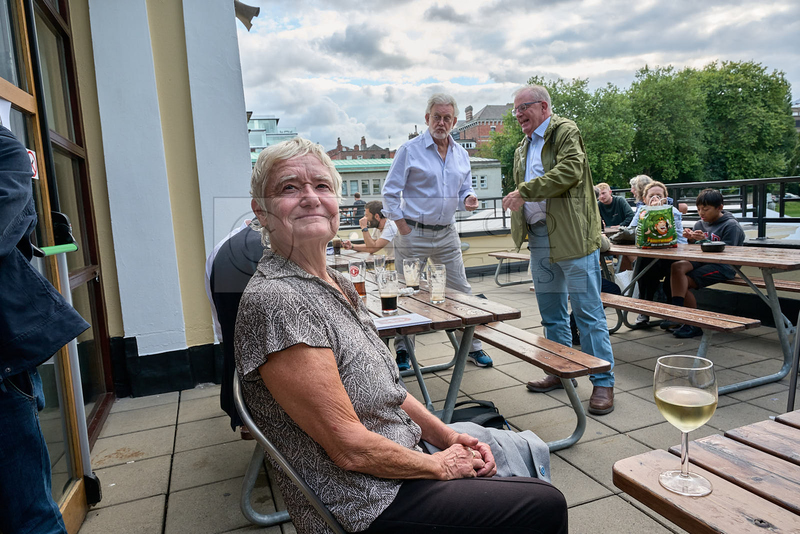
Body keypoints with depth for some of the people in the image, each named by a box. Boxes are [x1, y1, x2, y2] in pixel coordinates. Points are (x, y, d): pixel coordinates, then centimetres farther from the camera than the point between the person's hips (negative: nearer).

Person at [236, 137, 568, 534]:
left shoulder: (336, 282, 5)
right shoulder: (273, 300, -24)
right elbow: (351, 448, -23)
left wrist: (448, 436, 4)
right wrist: (440, 464, -9)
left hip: (402, 470, 8)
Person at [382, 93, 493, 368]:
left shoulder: (461, 154, 11)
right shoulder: (410, 150, -5)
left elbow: (465, 189, 20)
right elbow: (390, 192, -6)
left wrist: (469, 199, -4)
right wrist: (403, 227, -10)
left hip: (447, 234, 5)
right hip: (414, 234, -5)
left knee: (461, 291, 8)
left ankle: (472, 347, 22)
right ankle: (402, 351, 17)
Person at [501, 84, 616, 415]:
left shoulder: (566, 131, -4)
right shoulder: (522, 148, 20)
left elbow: (570, 171, -20)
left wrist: (525, 191, -19)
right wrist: (520, 217, 7)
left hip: (572, 236, -8)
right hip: (539, 239, 8)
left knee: (587, 311, -4)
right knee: (551, 311, 14)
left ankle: (603, 382, 6)